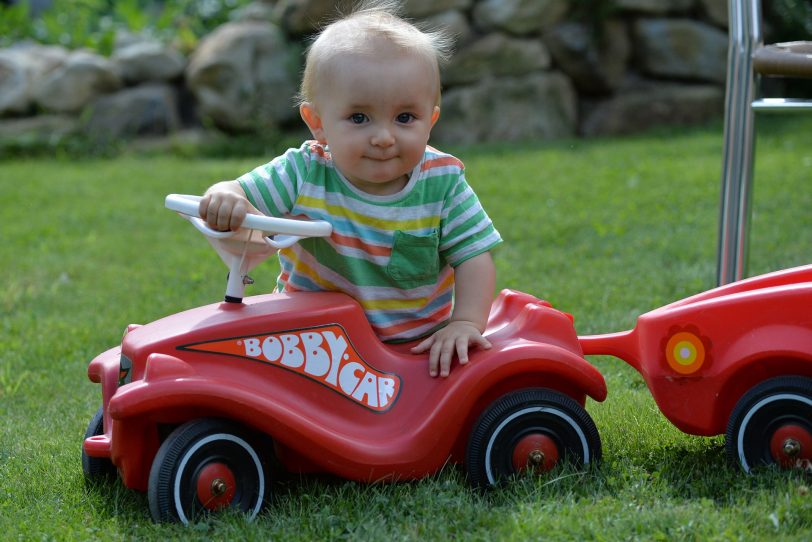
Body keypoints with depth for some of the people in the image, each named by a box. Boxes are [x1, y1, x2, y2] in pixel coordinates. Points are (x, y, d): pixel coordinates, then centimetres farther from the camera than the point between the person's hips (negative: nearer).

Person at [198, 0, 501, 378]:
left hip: (420, 347, 1)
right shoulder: (304, 174, -9)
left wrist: (466, 322, -20)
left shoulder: (443, 184, -8)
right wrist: (224, 199, -34)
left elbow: (473, 257, -5)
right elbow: (241, 195, -10)